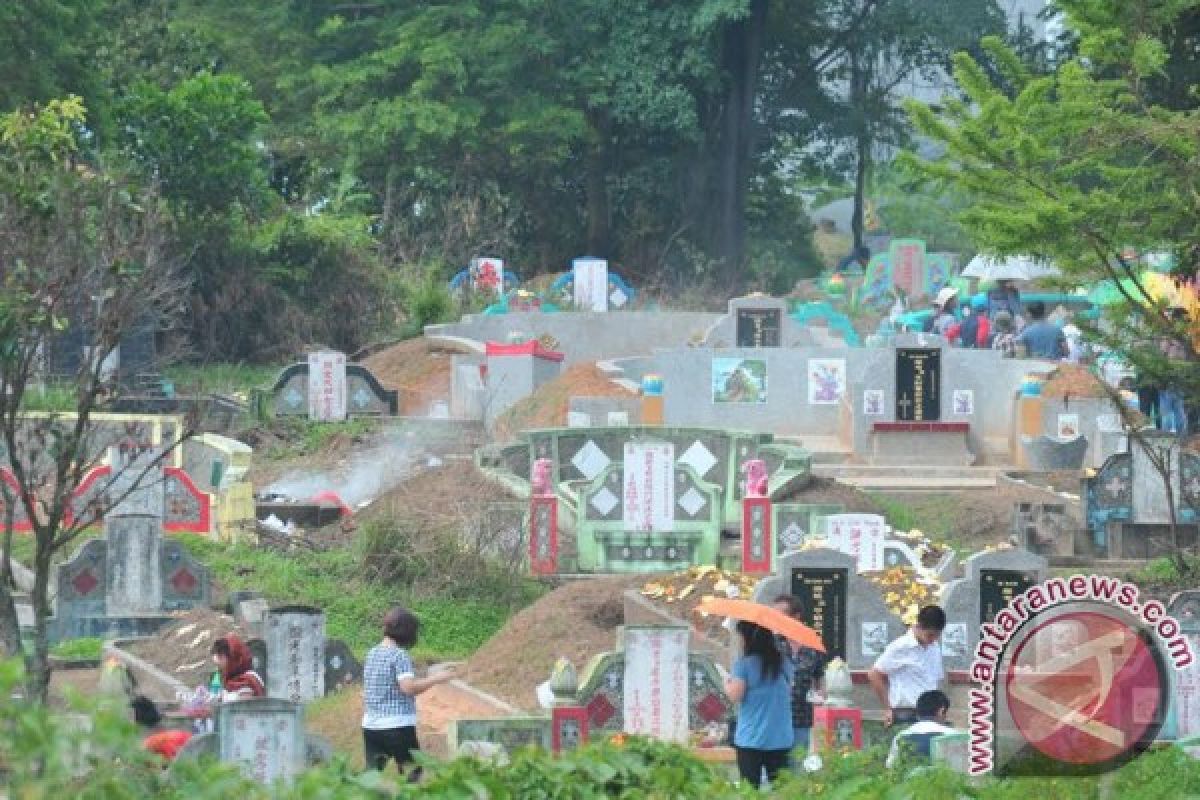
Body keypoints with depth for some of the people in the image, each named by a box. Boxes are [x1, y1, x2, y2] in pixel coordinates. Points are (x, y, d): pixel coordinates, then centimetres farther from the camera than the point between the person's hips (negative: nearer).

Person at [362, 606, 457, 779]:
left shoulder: (372, 654, 12)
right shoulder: (400, 655, -11)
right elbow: (409, 687, -20)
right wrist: (436, 679, -13)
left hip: (370, 725, 7)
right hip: (398, 725, -7)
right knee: (412, 772, 2)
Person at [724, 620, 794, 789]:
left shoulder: (744, 664, -9)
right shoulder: (783, 663, 5)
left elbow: (736, 695, -11)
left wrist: (727, 684, 8)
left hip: (751, 739, -4)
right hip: (781, 738, 4)